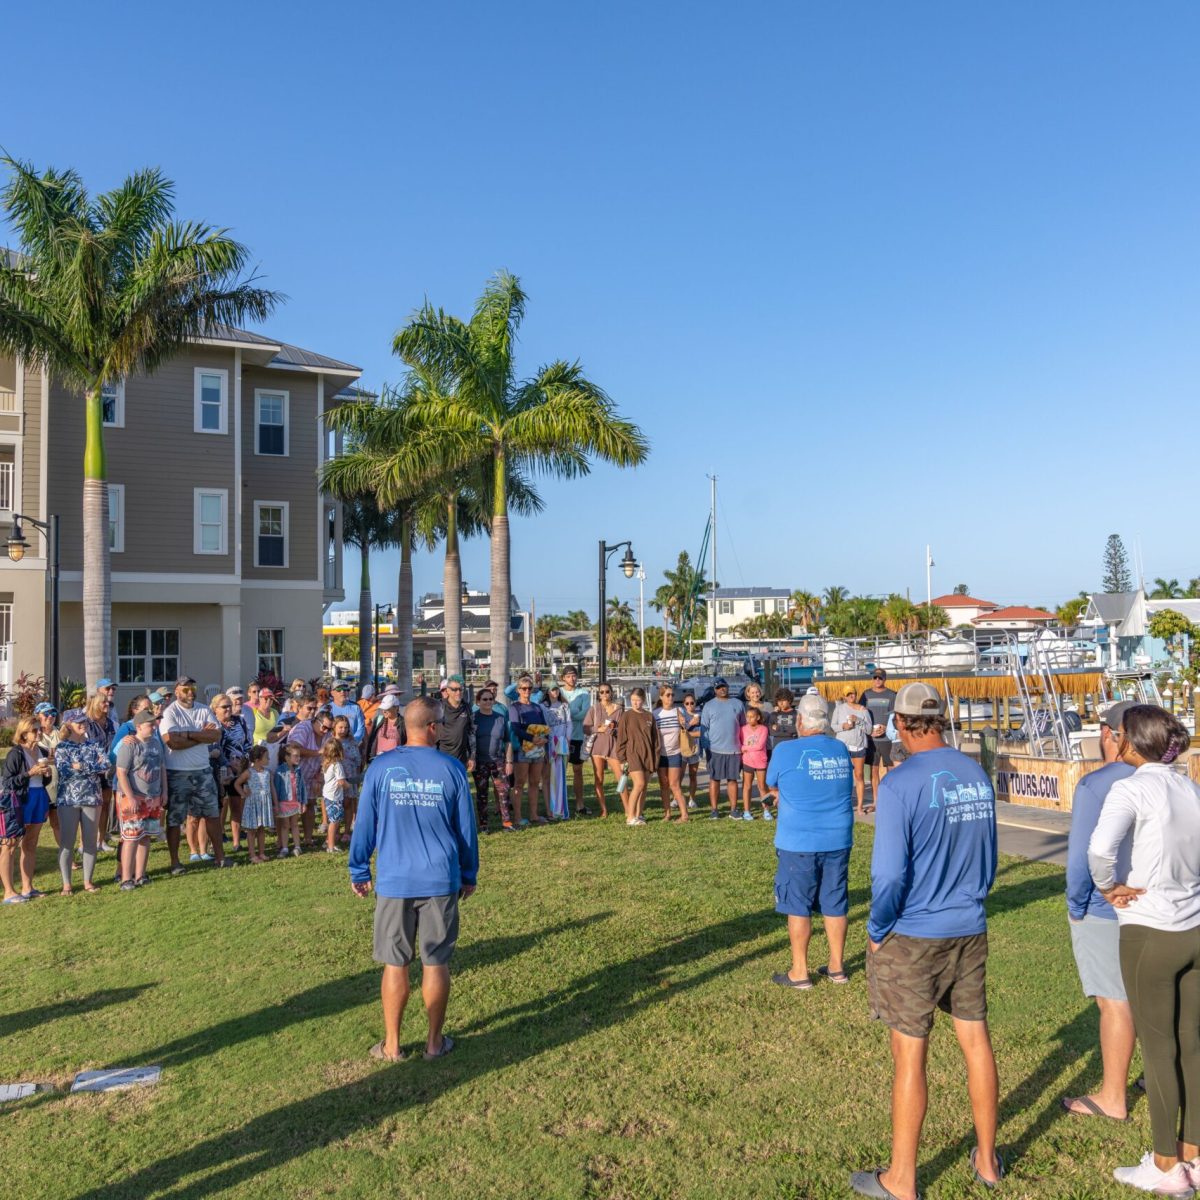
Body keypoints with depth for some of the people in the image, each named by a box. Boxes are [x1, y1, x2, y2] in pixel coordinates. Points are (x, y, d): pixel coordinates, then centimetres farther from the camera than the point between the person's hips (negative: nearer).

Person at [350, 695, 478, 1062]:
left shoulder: (381, 767, -5)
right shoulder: (451, 768, -5)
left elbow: (365, 824, 1)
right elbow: (466, 827, 3)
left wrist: (359, 871, 13)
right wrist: (469, 874, 15)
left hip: (394, 881, 0)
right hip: (441, 880, 0)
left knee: (395, 965, 11)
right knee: (436, 963, 10)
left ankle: (391, 1045, 20)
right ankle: (435, 1042, 21)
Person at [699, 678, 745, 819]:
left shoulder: (738, 704, 8)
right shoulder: (709, 706, 3)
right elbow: (704, 728, 2)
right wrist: (706, 747, -7)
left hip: (734, 749, 1)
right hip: (715, 749, -1)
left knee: (732, 779, 6)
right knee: (714, 779, 3)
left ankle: (733, 809, 13)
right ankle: (714, 810, 8)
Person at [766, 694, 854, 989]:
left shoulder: (786, 750, -13)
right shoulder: (841, 750, 3)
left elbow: (772, 787, 1)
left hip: (799, 843, -5)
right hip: (838, 840, 5)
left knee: (798, 906, 7)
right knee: (835, 904, 14)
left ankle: (800, 973, 14)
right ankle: (836, 967, 26)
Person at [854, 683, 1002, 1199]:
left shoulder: (900, 783, -20)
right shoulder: (977, 775, 1)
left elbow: (889, 873, -20)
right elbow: (989, 857, 11)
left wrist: (876, 932, -6)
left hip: (913, 938, -6)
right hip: (970, 931, 6)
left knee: (909, 1055, 5)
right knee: (976, 1041, 18)